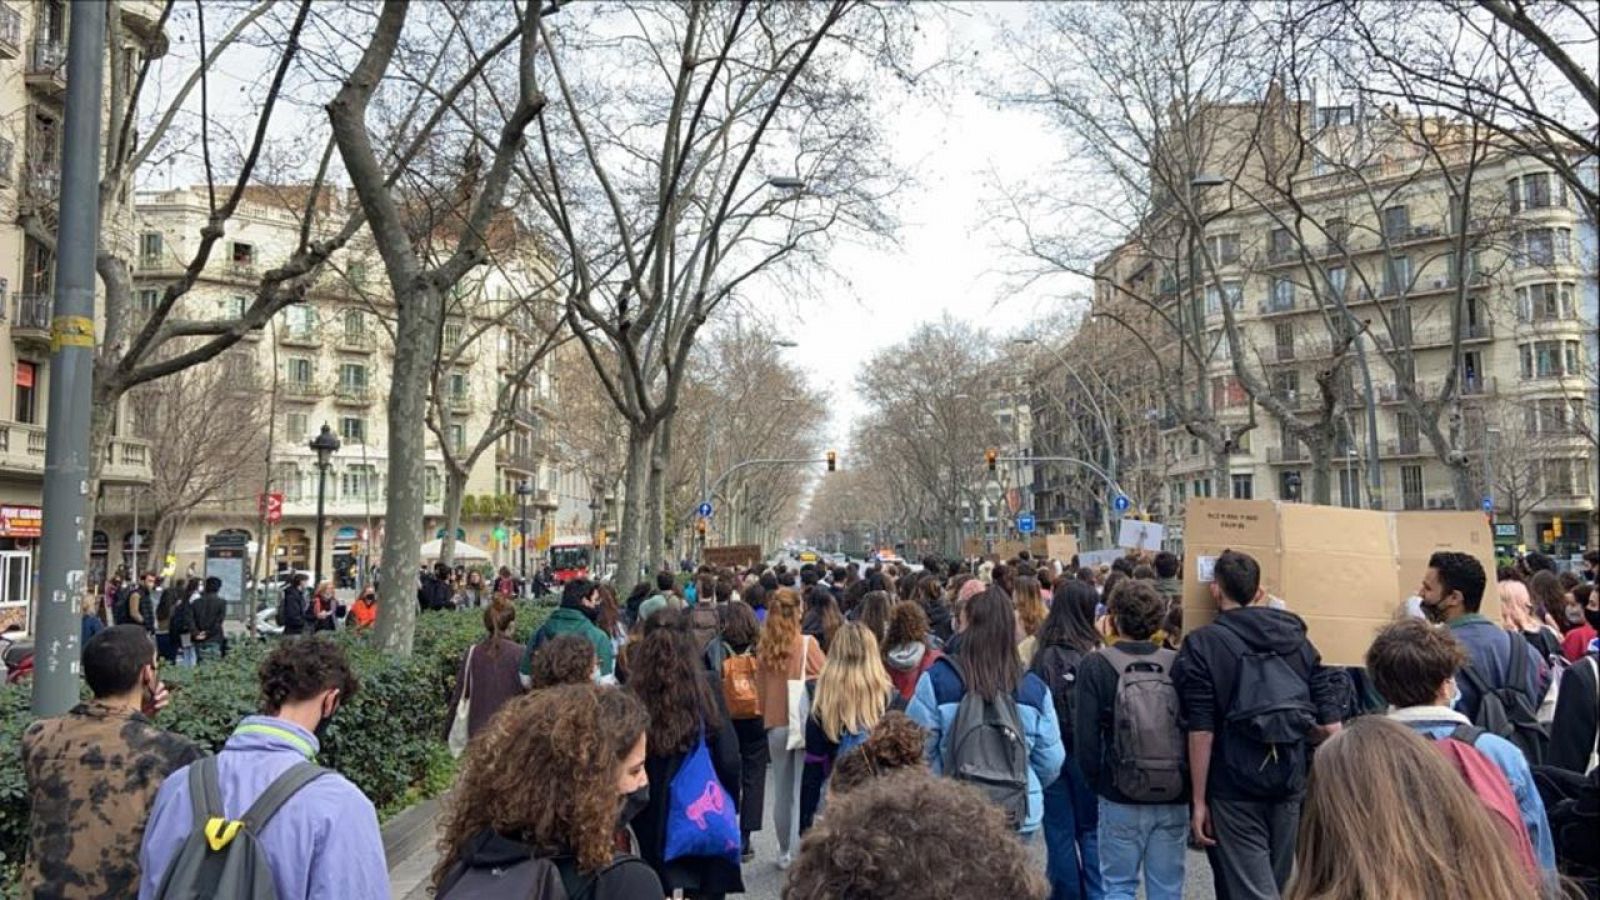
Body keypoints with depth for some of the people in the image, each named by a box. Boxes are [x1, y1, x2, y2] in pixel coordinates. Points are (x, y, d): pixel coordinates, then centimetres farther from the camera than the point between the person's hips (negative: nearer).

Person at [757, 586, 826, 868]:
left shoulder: (763, 648, -3)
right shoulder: (807, 644, -12)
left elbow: (762, 688, 6)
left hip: (776, 725, 3)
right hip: (806, 723, -3)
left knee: (782, 792, 14)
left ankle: (785, 853, 25)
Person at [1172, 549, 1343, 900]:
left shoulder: (1202, 644, -9)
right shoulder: (1296, 637, 6)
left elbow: (1201, 732, -14)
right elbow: (1329, 725, 3)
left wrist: (1198, 800, -9)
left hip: (1234, 788, -5)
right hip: (1290, 783, 6)